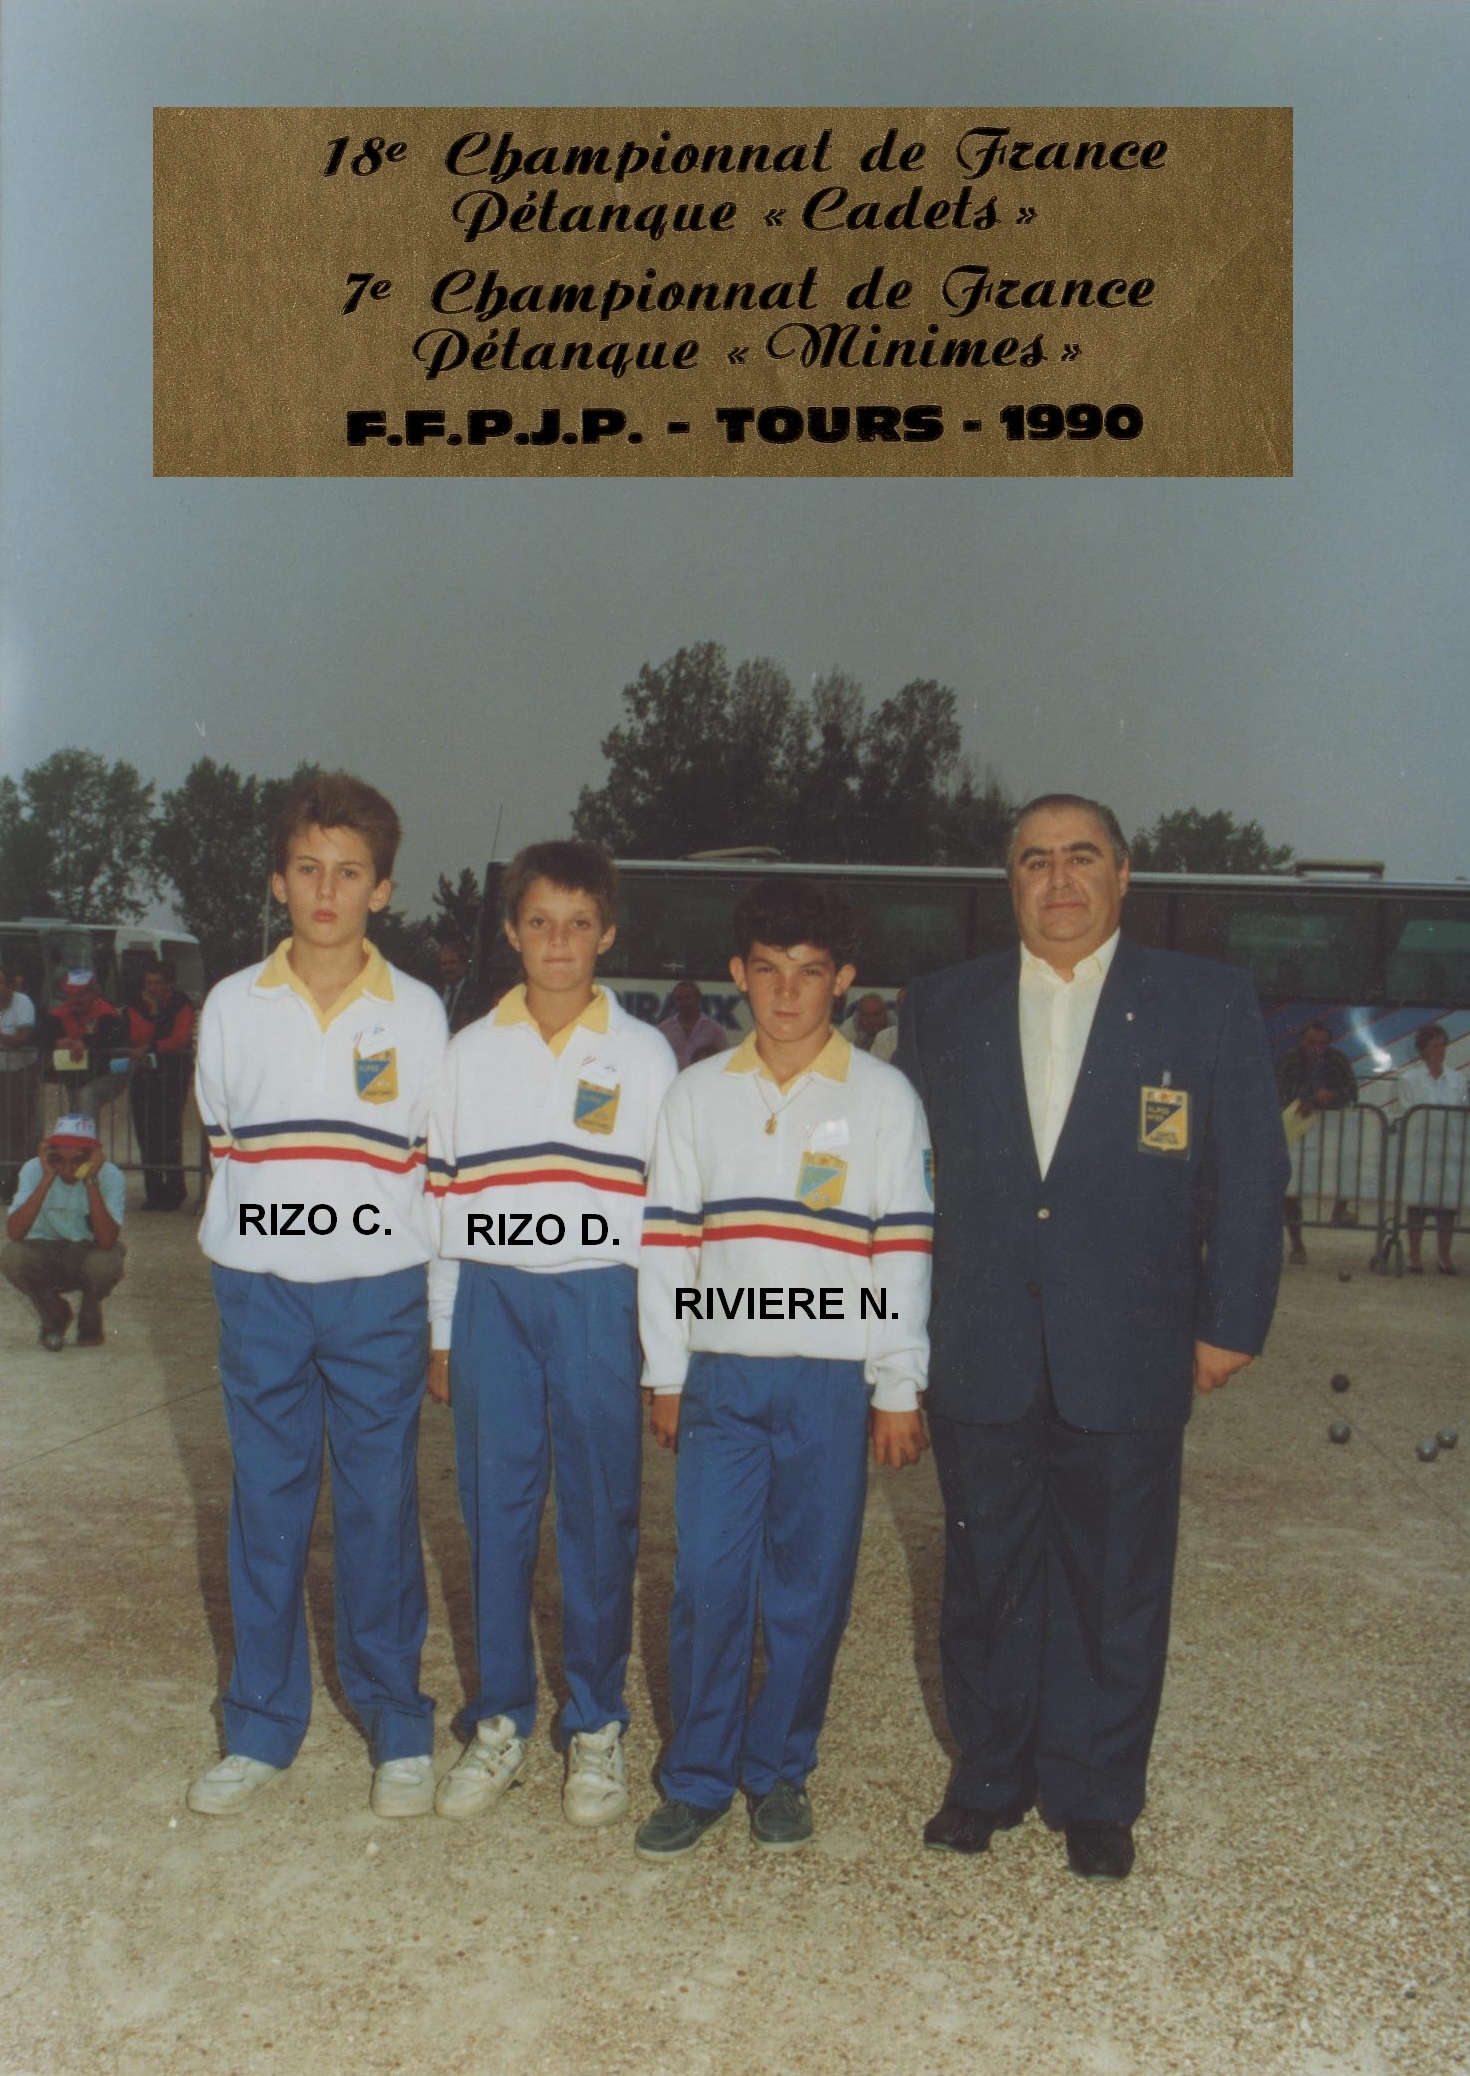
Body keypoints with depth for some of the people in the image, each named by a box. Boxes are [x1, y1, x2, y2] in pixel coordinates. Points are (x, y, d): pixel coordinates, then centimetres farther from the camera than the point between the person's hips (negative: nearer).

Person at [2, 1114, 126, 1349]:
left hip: (89, 1253, -1)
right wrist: (48, 1178, -34)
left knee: (105, 1263, -36)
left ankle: (90, 1318, 1)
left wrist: (91, 1181, -36)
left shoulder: (110, 1176, -21)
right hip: (45, 1254, 1)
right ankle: (54, 1315, 1)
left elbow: (106, 1241, -34)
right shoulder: (34, 1170, -17)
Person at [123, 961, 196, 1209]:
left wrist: (149, 1048, -15)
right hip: (144, 1071, 4)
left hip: (173, 1070, -4)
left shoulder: (182, 1005, -1)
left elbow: (180, 1039, -11)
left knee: (169, 1130, -10)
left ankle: (173, 1190, -4)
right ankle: (154, 1191, 9)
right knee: (146, 1130, 1)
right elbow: (138, 1038, -6)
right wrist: (152, 1011, -13)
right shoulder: (136, 1005, 8)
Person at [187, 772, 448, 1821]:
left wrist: (437, 1315, 3)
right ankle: (263, 1726, 23)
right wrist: (244, 1252, 9)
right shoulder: (233, 1006, 3)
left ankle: (398, 1726, 19)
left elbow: (435, 1168, 5)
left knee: (381, 1511, 5)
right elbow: (222, 1148, 13)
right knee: (266, 1510, 9)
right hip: (260, 1292, 2)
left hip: (379, 1296, -1)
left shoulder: (416, 1012, 0)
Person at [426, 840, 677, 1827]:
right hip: (492, 1297, 2)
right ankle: (502, 1721, 20)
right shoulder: (472, 1052, 8)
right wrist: (443, 1331, 10)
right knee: (495, 1508, 6)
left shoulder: (643, 1054, 3)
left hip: (599, 1299, -2)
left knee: (601, 1515, 4)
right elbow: (445, 1192, 11)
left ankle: (597, 1726, 19)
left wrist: (664, 1342, 2)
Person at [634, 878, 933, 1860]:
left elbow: (905, 1249, 0)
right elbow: (666, 1238, 8)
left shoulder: (883, 1098, 1)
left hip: (833, 1381, -1)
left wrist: (900, 1391, -2)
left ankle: (780, 1770, 24)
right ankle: (697, 1778, 17)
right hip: (721, 1373, 2)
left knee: (809, 1587, 6)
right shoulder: (698, 1094, 7)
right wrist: (666, 1375, 6)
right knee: (707, 1580, 2)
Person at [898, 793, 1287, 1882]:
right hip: (980, 1360, 2)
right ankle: (991, 1774, 32)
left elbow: (1249, 1174, 0)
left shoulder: (1210, 1004, 0)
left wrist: (1230, 1323, -3)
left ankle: (1095, 1795, 28)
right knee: (987, 1578, 13)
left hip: (1128, 1361, -2)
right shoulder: (943, 1007, 6)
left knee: (1114, 1586, 9)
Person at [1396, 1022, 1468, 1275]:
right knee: (1418, 1203, 0)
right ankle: (1415, 1258, 8)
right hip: (1419, 1150, -3)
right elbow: (1405, 1114, -2)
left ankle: (1445, 1258, 14)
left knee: (1448, 1204, 5)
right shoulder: (1409, 1079, 2)